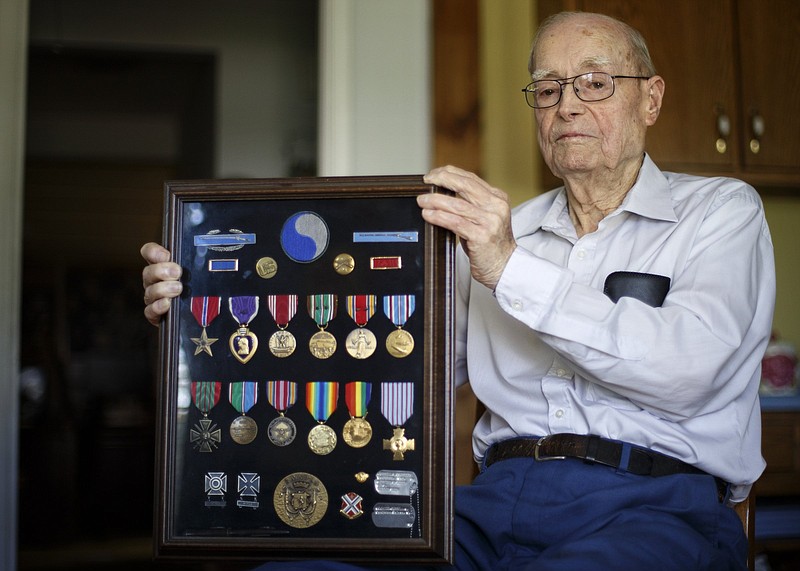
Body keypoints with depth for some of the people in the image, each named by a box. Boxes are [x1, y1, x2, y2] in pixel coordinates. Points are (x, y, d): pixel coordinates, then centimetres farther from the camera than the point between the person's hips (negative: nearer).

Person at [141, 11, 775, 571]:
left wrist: (514, 271, -17)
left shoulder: (721, 211, 10)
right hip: (496, 501, 3)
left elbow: (689, 369, -9)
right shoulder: (500, 230, 22)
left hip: (656, 508, -2)